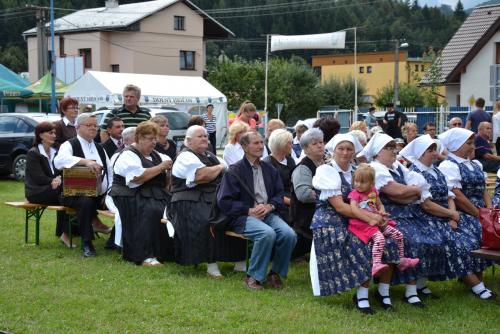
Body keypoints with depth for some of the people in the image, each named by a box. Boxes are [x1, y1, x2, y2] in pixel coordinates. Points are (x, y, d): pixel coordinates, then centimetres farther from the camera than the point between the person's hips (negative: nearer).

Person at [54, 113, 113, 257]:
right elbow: (59, 160, -23)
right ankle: (86, 244, -22)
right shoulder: (70, 145, 0)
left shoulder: (100, 148, 20)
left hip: (101, 195, 6)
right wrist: (85, 161, -36)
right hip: (76, 194, -6)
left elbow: (110, 172, 16)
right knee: (86, 202, -37)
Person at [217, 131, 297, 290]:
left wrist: (270, 206, -5)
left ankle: (276, 273, 0)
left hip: (268, 213, 5)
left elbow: (279, 194, 18)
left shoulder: (269, 169, 15)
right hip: (244, 217, -5)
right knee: (267, 233, -34)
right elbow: (224, 202, -6)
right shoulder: (235, 171, -2)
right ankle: (253, 276, -16)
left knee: (289, 234, -23)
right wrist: (249, 210, -13)